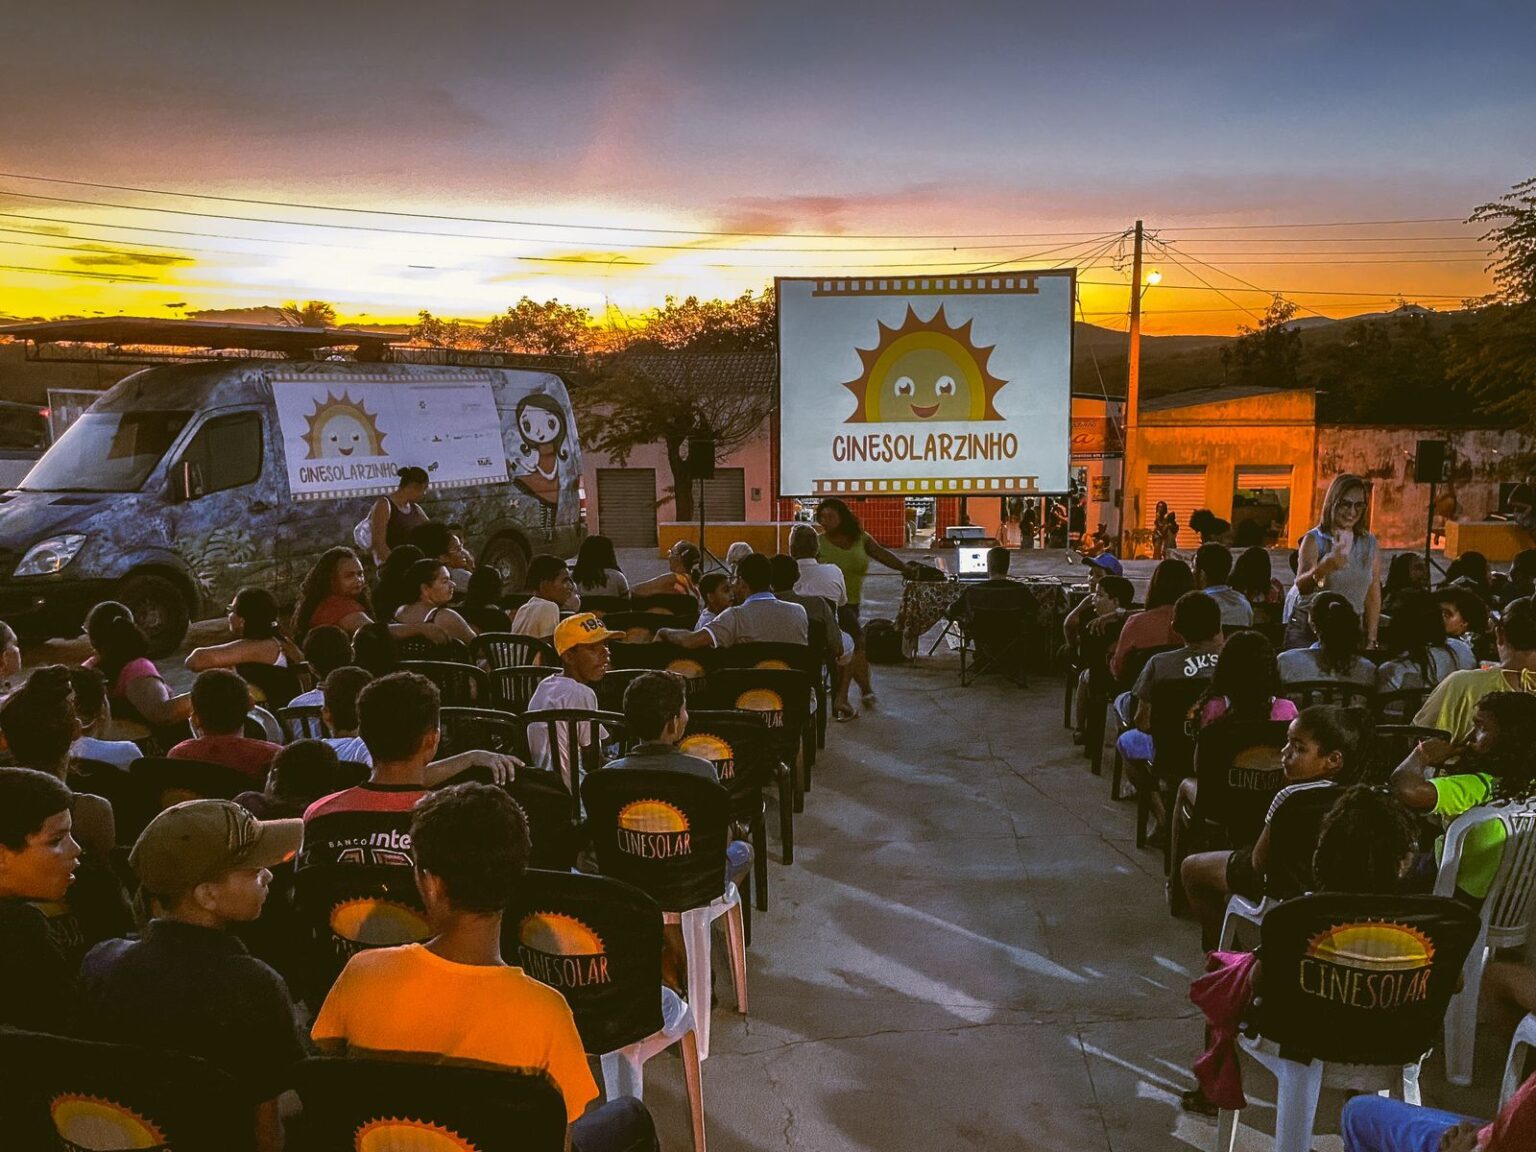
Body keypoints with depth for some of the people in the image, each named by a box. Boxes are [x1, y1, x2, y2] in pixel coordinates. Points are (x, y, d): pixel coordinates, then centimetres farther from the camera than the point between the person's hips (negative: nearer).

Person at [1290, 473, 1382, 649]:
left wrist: (1371, 642, 4)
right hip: (1307, 633, -3)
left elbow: (1373, 597, 8)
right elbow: (1301, 586, -24)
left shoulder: (1370, 544, 5)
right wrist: (1326, 566, -43)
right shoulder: (1314, 540, -7)